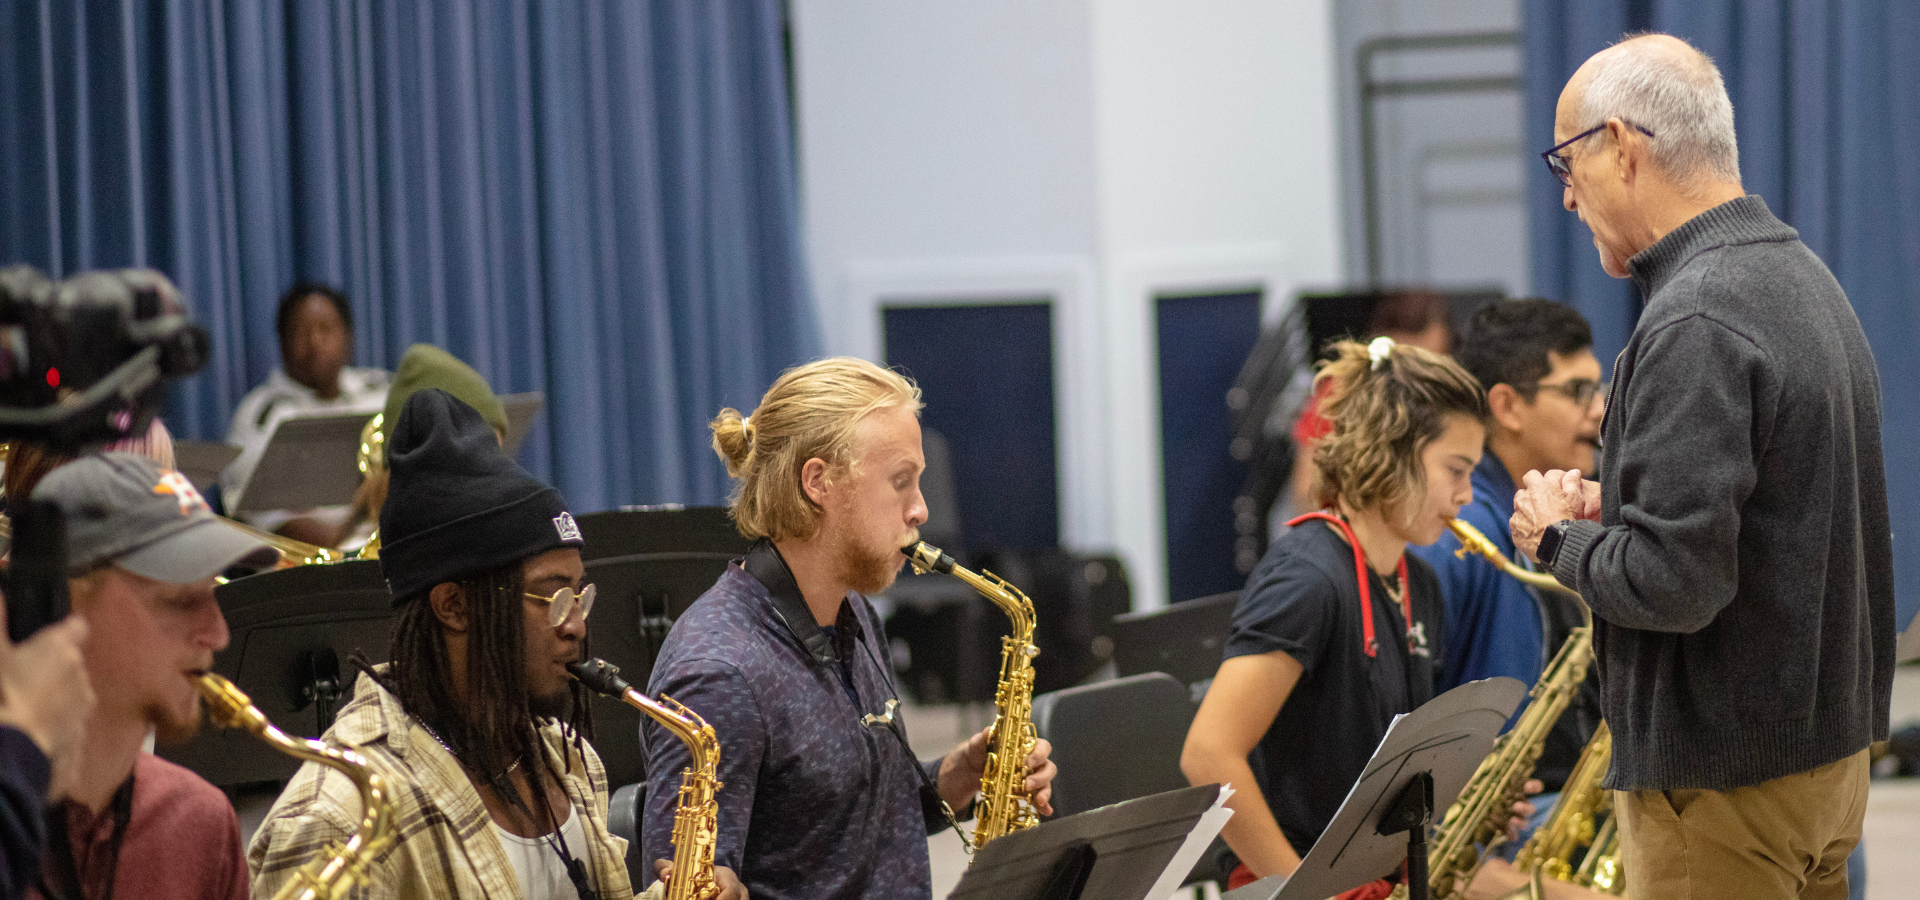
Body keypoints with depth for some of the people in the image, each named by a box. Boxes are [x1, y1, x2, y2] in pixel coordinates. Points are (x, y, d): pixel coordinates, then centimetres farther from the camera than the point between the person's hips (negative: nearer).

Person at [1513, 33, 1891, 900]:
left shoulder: (1695, 325, -21)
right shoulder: (1802, 274, 11)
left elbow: (1674, 582, -25)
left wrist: (1560, 537, -7)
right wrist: (1611, 507, 9)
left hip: (1727, 778, -10)